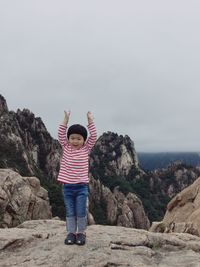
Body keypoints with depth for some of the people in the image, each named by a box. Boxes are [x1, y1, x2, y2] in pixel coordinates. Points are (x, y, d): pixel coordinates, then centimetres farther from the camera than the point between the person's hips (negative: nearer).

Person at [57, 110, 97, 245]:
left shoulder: (86, 149, 0)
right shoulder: (66, 148, 3)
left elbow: (93, 136, -8)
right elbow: (61, 134, -5)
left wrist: (90, 120, -12)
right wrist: (66, 118, -12)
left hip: (81, 186, -1)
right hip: (67, 187, 2)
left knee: (81, 212, 5)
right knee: (70, 212, 11)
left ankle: (81, 233, 20)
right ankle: (71, 233, 22)